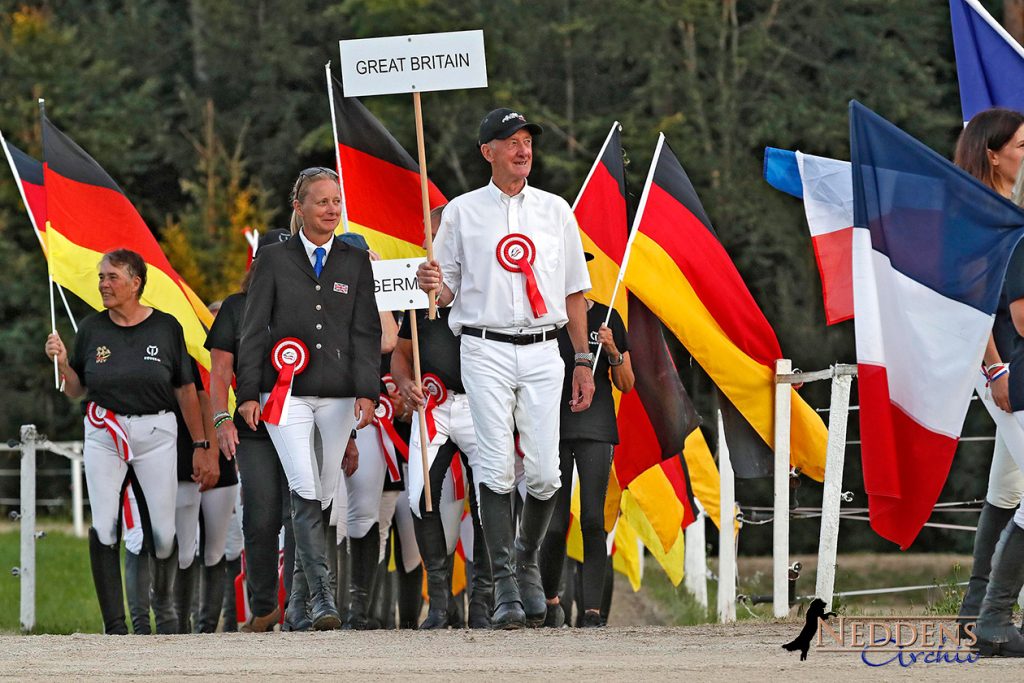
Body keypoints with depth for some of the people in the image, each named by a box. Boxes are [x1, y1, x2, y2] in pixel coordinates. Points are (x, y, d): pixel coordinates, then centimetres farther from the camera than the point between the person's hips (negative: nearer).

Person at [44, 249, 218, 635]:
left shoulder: (165, 328, 2)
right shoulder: (92, 329, 7)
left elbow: (185, 390, 8)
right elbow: (75, 391, 13)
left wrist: (201, 445, 7)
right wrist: (62, 363, -7)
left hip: (156, 433, -1)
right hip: (104, 433, 1)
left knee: (162, 533, -4)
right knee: (103, 528, -12)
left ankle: (164, 608, 23)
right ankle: (114, 624, -9)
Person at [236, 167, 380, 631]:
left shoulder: (355, 263, 11)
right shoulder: (274, 261, 5)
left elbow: (366, 332, 7)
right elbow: (253, 331, 5)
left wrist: (367, 393, -4)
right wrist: (248, 393, -3)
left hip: (339, 394, 2)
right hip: (287, 392, -2)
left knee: (324, 494, 5)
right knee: (305, 491, -15)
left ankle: (300, 589, 19)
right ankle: (320, 596, -18)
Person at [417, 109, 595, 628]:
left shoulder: (555, 211, 12)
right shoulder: (462, 212, 6)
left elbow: (574, 290, 15)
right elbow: (448, 291, 8)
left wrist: (583, 361, 11)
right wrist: (433, 286, -16)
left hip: (542, 353, 2)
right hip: (486, 352, -2)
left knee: (544, 471, -5)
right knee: (496, 467, -9)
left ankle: (527, 561, 21)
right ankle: (505, 586, -6)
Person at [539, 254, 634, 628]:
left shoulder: (606, 318, 8)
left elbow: (626, 385, 9)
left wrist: (612, 351, -7)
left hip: (595, 428, 0)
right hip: (554, 425, 0)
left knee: (593, 520, -10)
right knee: (555, 524, -4)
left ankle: (592, 608, -10)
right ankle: (549, 598, 19)